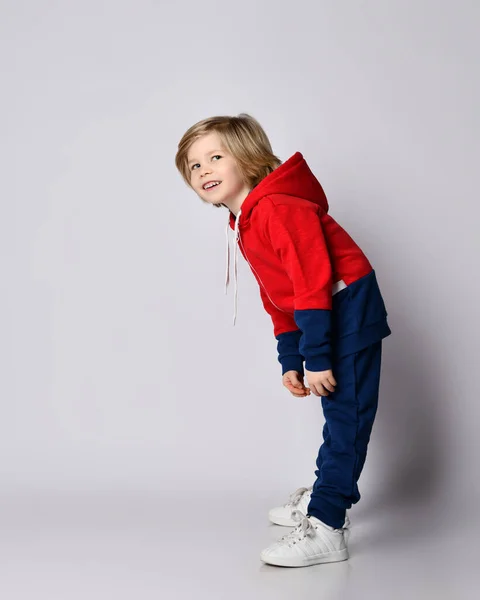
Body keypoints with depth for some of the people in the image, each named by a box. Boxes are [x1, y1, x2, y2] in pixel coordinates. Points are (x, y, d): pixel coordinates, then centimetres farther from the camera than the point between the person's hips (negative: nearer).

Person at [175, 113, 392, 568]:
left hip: (349, 309, -10)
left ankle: (325, 528, -6)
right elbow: (277, 299, 16)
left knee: (346, 415, -7)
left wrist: (317, 357, -25)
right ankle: (326, 492, 36)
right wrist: (290, 361, 13)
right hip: (326, 316, 10)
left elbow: (313, 282, -26)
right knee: (337, 411, 21)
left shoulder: (277, 209, -21)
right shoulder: (243, 226, 11)